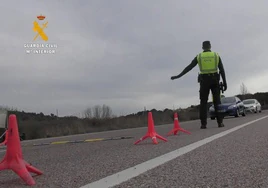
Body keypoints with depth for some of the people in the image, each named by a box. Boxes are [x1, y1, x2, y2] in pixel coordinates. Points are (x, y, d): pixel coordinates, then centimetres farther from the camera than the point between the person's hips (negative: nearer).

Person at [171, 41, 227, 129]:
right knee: (217, 101, 5)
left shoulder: (199, 56, 4)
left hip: (204, 81, 0)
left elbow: (189, 68, 2)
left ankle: (203, 123, -4)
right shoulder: (216, 55, 5)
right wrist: (224, 82, 5)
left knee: (203, 102, 2)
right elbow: (222, 70, 2)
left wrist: (178, 76, 6)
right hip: (215, 80, 1)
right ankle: (220, 122, 1)